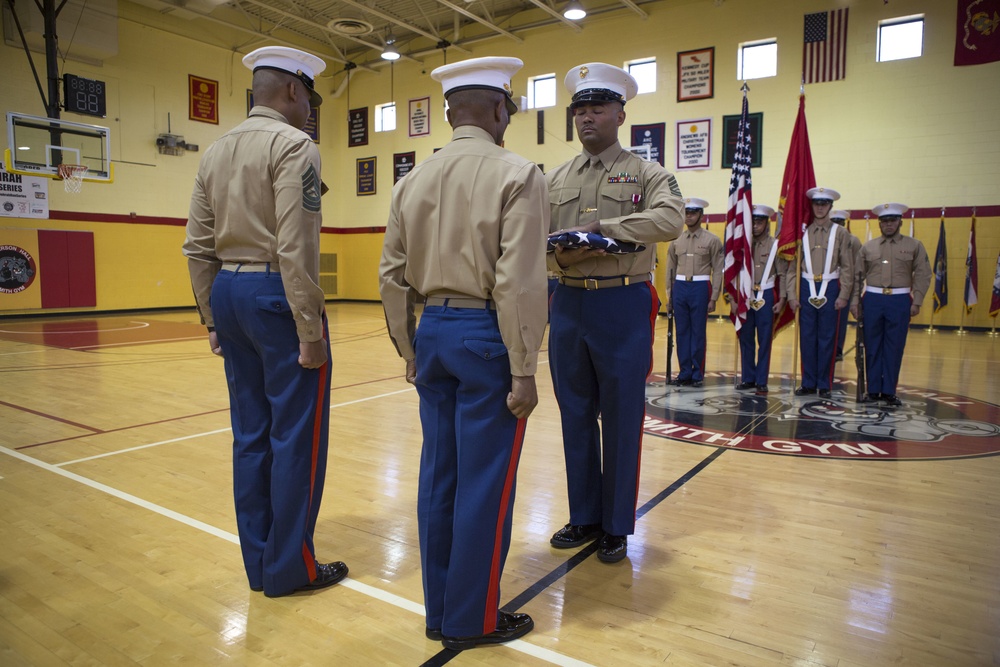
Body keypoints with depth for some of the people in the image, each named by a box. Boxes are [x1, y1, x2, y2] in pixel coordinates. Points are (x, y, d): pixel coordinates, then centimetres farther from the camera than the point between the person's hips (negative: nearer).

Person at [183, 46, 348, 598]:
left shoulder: (215, 152, 15)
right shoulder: (293, 145, -10)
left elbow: (197, 247, 13)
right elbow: (295, 248, -19)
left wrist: (212, 318, 18)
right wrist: (311, 331, -17)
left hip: (229, 292, 8)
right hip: (276, 295, -8)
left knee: (251, 433, 13)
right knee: (297, 436, 2)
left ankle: (259, 562, 24)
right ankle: (290, 567, 13)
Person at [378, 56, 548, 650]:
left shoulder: (414, 180, 9)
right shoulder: (517, 175, -9)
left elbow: (393, 275, 9)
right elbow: (518, 282, -17)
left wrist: (409, 350, 18)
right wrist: (523, 371, -11)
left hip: (432, 332, 7)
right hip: (486, 338, -6)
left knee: (439, 475, 14)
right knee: (484, 483, 5)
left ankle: (440, 610, 30)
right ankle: (473, 620, 21)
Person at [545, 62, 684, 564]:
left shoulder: (646, 174, 1)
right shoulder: (556, 179, 13)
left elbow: (669, 220, -18)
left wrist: (602, 228, -20)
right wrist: (560, 256, -14)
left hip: (623, 306, -4)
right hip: (568, 305, 4)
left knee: (622, 420, 4)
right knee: (576, 416, 11)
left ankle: (617, 527, 21)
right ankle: (584, 517, 28)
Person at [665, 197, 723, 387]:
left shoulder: (712, 240, 0)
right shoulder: (676, 240, 10)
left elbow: (718, 271, -3)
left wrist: (713, 298, -9)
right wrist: (669, 296, 8)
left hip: (700, 288, -3)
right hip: (680, 288, 4)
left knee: (698, 333, 1)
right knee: (682, 332, 6)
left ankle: (697, 374, 11)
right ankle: (685, 372, 15)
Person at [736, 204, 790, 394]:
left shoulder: (775, 245, -2)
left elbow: (784, 274, -2)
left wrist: (781, 300, -7)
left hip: (765, 297, -3)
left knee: (764, 341, 2)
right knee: (746, 339, 8)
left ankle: (761, 381, 8)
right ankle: (748, 378, 17)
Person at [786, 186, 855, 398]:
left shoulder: (840, 233, 4)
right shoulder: (802, 232, 6)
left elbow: (847, 267, 3)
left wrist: (843, 296, -5)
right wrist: (792, 295, -1)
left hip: (830, 289, -1)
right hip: (807, 288, 1)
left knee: (827, 338, 3)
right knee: (807, 337, 5)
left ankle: (824, 385, 12)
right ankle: (808, 383, 15)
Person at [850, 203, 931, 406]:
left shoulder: (914, 246, 6)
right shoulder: (867, 247, 9)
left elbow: (923, 275, 3)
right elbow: (858, 275, 8)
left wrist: (917, 302, -6)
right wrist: (854, 301, 1)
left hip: (900, 301, -1)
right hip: (872, 299, 1)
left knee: (894, 348, 1)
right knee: (872, 347, 4)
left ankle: (889, 392, 10)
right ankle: (873, 390, 13)